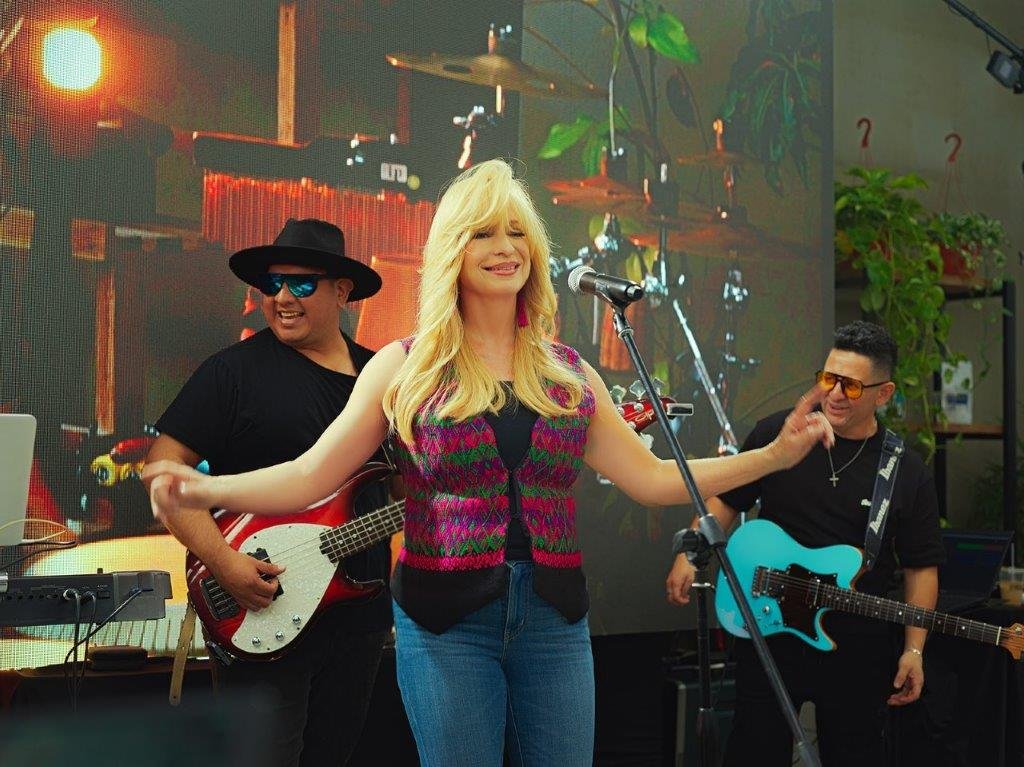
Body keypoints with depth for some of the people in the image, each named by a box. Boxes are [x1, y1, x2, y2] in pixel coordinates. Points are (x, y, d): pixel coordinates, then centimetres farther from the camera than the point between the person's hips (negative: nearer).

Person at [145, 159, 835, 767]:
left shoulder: (567, 373, 8)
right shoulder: (406, 369, -1)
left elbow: (652, 478, 8)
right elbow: (310, 476, -4)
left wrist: (775, 454, 3)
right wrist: (207, 490, -20)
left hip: (554, 619, 3)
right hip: (447, 621, -3)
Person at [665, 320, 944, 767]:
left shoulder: (907, 474, -2)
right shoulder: (774, 436, -2)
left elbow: (922, 566, 2)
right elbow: (727, 499, 7)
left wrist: (914, 649, -5)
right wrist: (689, 557, -6)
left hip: (858, 650, 0)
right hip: (770, 628, 0)